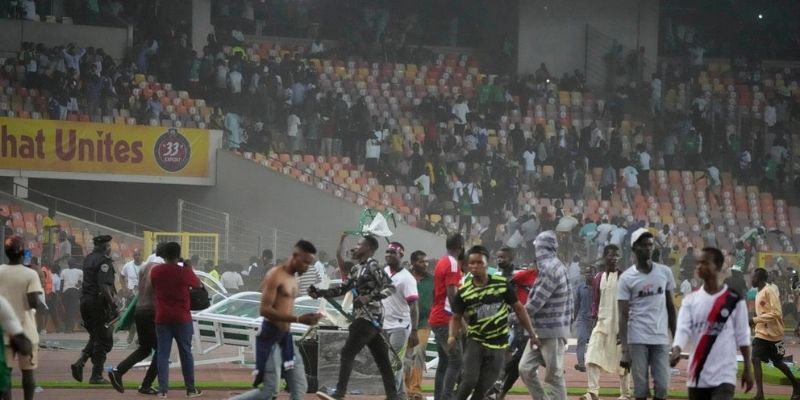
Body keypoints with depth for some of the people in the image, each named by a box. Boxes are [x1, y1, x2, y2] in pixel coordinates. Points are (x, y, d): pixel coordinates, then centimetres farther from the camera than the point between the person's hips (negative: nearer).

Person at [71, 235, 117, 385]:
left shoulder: (88, 259, 14)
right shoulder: (104, 261, -13)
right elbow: (104, 286, -23)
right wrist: (113, 304, -21)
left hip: (85, 300, 8)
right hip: (98, 302, -8)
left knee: (95, 336, 20)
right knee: (104, 340, 1)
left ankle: (80, 362, 1)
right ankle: (96, 375, 0)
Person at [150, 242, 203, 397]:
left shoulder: (155, 271, -2)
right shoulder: (185, 272, -8)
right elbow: (199, 285, 9)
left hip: (162, 318, 1)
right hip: (182, 318, -1)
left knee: (163, 354, 2)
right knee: (186, 353, 8)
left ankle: (163, 389, -5)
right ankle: (191, 389, 13)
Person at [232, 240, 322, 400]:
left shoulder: (293, 278, 14)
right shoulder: (275, 276, -14)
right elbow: (264, 309, -22)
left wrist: (305, 319, 7)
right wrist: (298, 319, -26)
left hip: (286, 336, 9)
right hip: (270, 336, -9)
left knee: (300, 387, 6)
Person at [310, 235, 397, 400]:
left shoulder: (372, 266, -9)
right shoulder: (356, 268, 17)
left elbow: (390, 287, -17)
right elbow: (343, 289, 20)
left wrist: (369, 298, -27)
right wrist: (319, 293, 10)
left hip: (370, 317, -9)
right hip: (362, 317, 9)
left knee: (348, 352, -14)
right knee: (381, 358, 8)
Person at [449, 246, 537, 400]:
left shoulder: (502, 284, -6)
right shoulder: (463, 292, -6)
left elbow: (518, 308, 2)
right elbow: (456, 317, 3)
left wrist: (532, 334, 3)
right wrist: (453, 336, -17)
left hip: (497, 346, 0)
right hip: (475, 341, 0)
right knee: (469, 380, -18)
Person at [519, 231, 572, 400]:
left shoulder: (551, 269, -17)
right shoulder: (551, 266, 12)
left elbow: (536, 302, -19)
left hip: (552, 332, -9)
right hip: (539, 331, 9)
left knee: (555, 375, -3)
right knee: (526, 368, 7)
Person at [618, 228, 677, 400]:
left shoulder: (665, 272, 8)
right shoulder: (626, 278, -3)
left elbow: (670, 307, 15)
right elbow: (623, 316, -5)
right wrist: (624, 350, -13)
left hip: (661, 339, 3)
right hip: (637, 340, -3)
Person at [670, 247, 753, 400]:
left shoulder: (734, 300, -2)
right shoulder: (691, 300, 6)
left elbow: (742, 335, 3)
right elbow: (683, 329, -7)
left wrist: (748, 368, 3)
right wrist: (676, 350, -27)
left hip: (723, 375, -4)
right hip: (698, 376, 4)